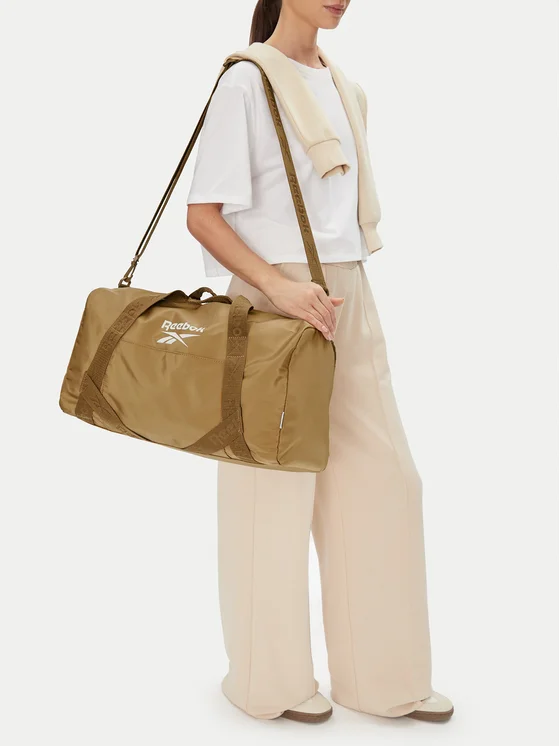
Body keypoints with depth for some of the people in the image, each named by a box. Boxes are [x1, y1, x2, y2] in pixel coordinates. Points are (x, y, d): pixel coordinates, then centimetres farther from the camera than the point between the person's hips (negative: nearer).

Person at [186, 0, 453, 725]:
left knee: (383, 476, 7)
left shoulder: (340, 85, 15)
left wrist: (352, 297, 15)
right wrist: (278, 286, -24)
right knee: (278, 488, 3)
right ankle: (270, 680, 22)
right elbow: (203, 214, -12)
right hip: (277, 299, -7)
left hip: (349, 298, 7)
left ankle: (385, 677, 21)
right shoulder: (248, 78, -6)